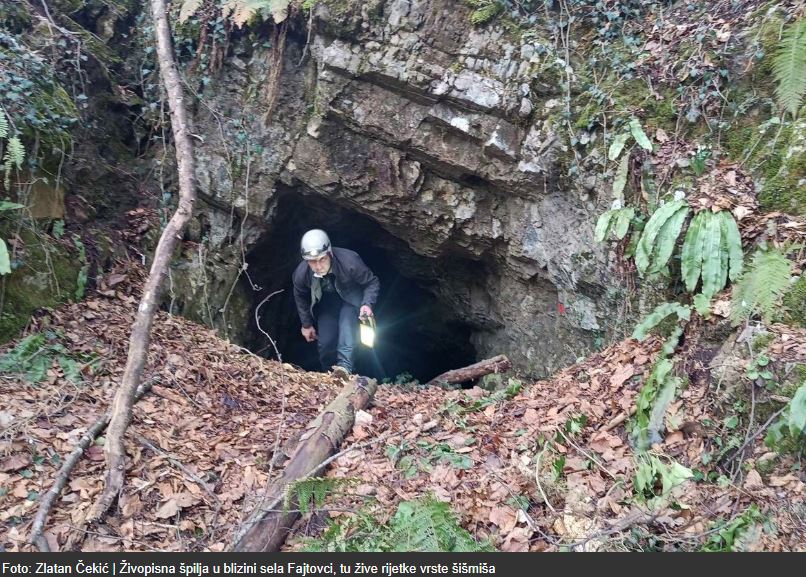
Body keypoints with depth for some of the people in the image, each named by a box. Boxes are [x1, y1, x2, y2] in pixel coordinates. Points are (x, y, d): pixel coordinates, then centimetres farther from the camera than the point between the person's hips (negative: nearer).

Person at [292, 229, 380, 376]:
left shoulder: (349, 261, -38)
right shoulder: (301, 274, -28)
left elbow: (372, 282, -22)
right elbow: (300, 296, -3)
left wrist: (367, 304, -39)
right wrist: (306, 324, 4)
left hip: (350, 298, -2)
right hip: (326, 302, 3)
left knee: (347, 323, -32)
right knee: (325, 342, -4)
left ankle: (345, 365, -40)